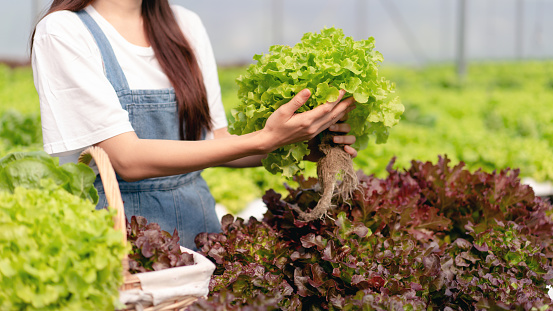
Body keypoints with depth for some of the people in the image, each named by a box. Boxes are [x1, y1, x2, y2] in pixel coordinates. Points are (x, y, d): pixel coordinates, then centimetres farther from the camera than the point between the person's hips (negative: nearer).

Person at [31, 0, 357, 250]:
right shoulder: (63, 32, -8)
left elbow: (214, 140, 11)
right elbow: (127, 159, -17)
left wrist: (295, 147, -7)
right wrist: (263, 140, -22)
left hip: (198, 220, 5)